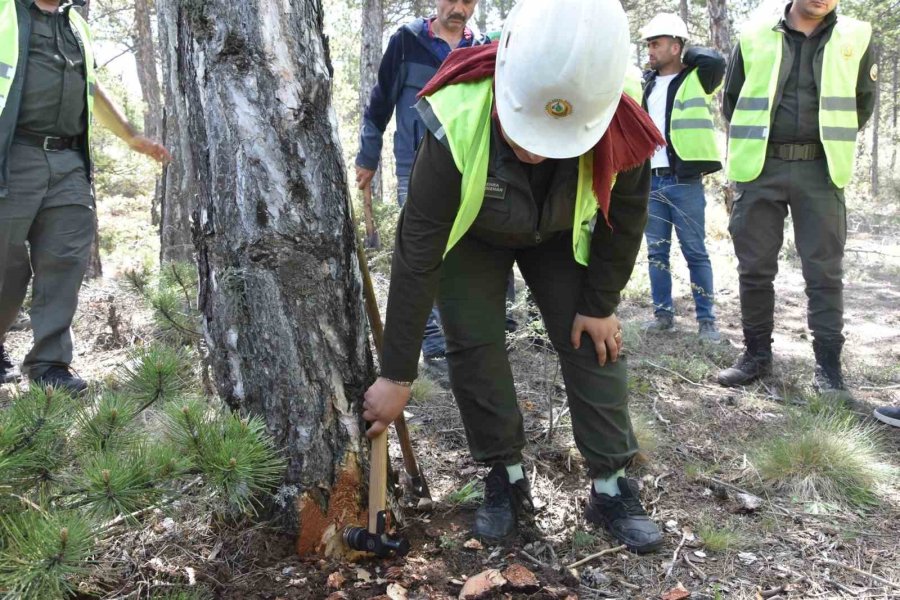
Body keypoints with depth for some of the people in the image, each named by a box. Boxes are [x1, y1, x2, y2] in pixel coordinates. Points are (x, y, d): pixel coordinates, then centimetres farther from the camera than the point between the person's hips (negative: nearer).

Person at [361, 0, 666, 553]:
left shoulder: (621, 127, -35)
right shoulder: (456, 126, -42)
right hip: (470, 233, -1)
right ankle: (508, 480, 7)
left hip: (561, 234, 2)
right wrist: (397, 375, -31)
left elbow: (624, 219, -13)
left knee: (592, 339, -6)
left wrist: (600, 303, -7)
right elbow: (417, 254, -36)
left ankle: (611, 488, 7)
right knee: (473, 344, -11)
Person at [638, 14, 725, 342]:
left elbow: (716, 61, -21)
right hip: (650, 181, 5)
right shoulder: (645, 84, 14)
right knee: (656, 251, 10)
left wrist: (687, 55, -1)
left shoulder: (695, 80, -2)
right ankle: (663, 312, 20)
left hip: (684, 182, -5)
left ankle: (706, 318, 8)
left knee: (695, 252, 0)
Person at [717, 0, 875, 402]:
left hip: (820, 170, 0)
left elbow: (863, 101, 18)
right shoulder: (755, 38, 6)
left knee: (824, 270, 0)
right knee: (754, 267, 4)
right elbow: (731, 101, 15)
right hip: (760, 168, 0)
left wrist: (833, 141, 15)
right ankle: (757, 354, 17)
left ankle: (828, 365, 7)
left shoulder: (856, 37, 8)